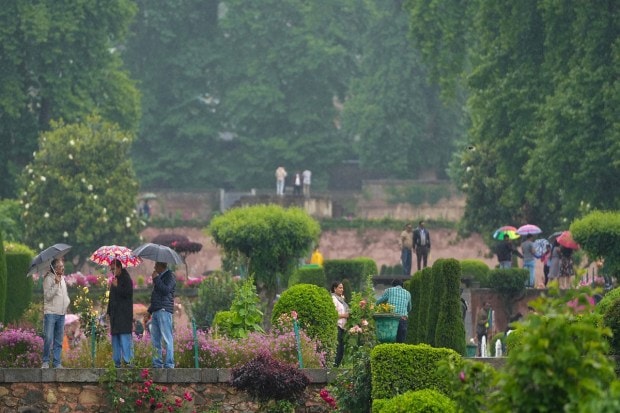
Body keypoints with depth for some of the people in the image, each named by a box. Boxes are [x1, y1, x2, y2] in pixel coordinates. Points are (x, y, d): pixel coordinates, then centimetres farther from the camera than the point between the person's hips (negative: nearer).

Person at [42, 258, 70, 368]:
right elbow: (47, 296, -15)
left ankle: (57, 362, 11)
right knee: (48, 339, -12)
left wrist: (67, 302, 8)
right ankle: (45, 362, -4)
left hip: (61, 313, 7)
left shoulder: (63, 278, 15)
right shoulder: (49, 278, -7)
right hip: (50, 313, -7)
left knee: (59, 340, 7)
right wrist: (56, 284, -22)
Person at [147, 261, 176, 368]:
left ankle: (169, 364, -13)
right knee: (155, 339, 7)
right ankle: (157, 363, 9)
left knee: (167, 338, -10)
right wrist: (149, 311, 23)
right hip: (156, 311, 9)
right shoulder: (159, 277, 24)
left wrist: (156, 279, -12)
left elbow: (166, 290, -19)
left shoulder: (169, 276, -3)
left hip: (164, 310, -9)